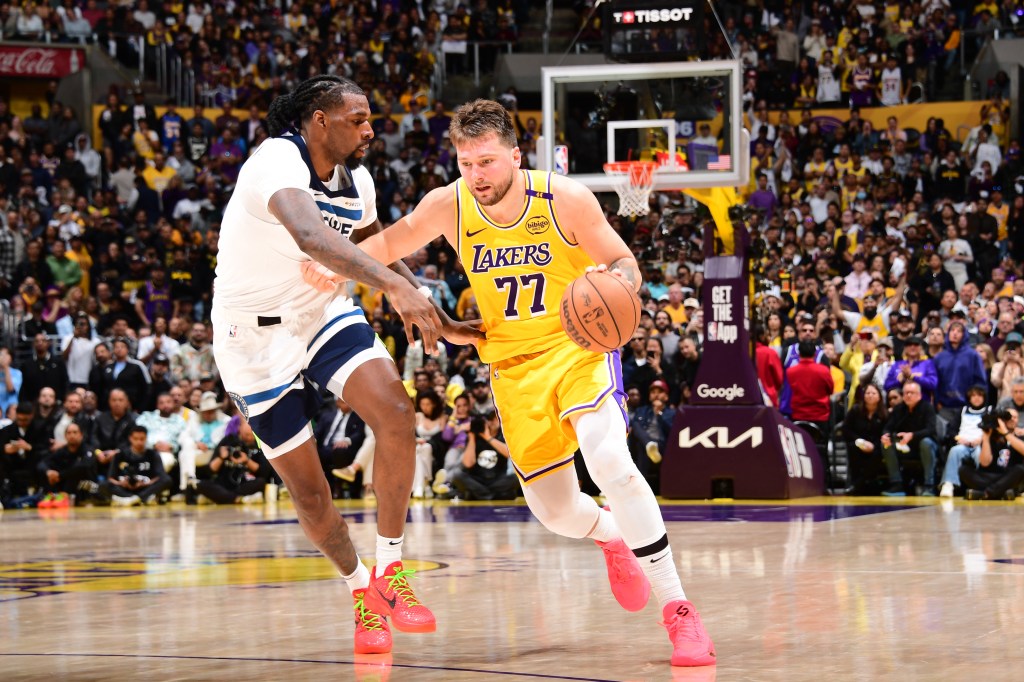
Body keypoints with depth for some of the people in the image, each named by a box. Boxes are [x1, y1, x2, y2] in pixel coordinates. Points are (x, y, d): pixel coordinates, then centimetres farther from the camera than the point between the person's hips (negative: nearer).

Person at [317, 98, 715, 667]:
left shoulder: (565, 199, -17)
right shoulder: (449, 206, -10)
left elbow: (625, 265, -9)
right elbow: (394, 240, 8)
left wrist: (615, 285, -33)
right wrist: (340, 262, -10)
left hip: (577, 345, -4)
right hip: (513, 365, 4)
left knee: (610, 464, -28)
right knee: (553, 510, 4)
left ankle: (678, 609, -21)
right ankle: (613, 539, 42)